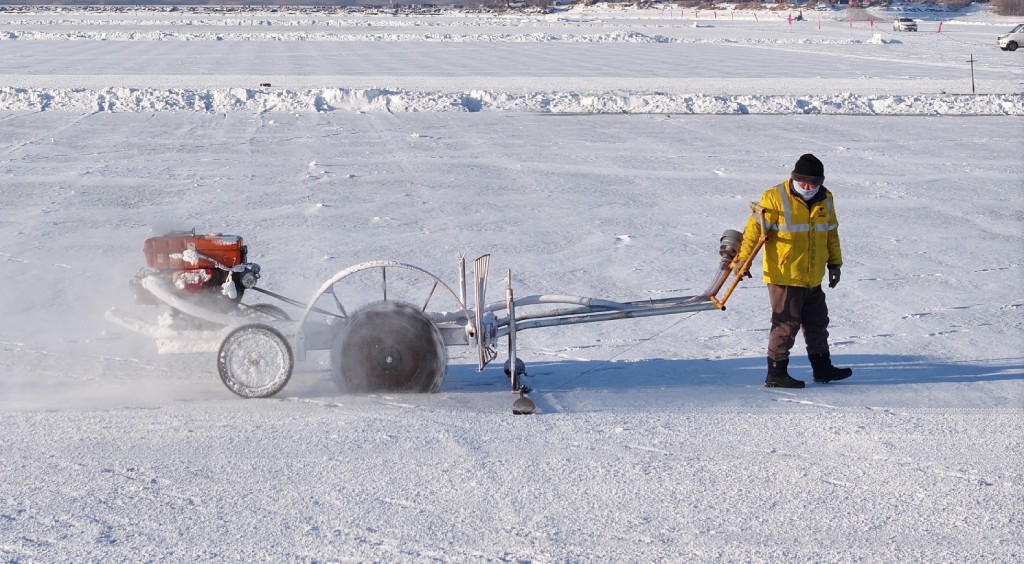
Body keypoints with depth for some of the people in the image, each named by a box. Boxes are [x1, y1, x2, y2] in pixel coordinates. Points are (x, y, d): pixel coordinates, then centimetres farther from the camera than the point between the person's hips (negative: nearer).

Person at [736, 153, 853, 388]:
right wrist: (743, 259, -17)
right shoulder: (774, 198, -14)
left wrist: (835, 263, 21)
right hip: (783, 276, -7)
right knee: (786, 324, -5)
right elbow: (754, 229, -13)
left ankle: (822, 368, 30)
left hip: (813, 278, 7)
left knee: (817, 322, 17)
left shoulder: (825, 200, 7)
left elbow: (831, 233, 19)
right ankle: (776, 373, 3)